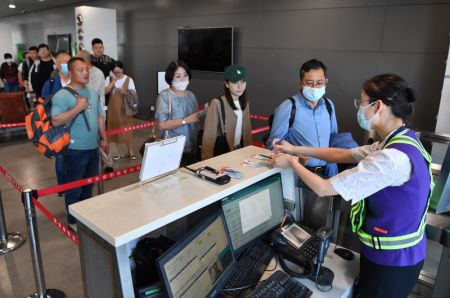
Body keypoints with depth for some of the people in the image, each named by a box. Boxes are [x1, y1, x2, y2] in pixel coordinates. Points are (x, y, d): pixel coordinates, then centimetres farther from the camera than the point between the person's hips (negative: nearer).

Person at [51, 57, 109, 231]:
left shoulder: (92, 93, 8)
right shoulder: (62, 95, -14)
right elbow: (55, 121, -22)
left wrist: (104, 139, 15)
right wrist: (78, 107, -23)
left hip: (93, 148, 7)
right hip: (75, 150, -7)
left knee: (89, 184, 20)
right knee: (74, 187, 7)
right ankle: (73, 220, 24)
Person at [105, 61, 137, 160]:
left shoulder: (128, 79, -2)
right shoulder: (109, 79, 3)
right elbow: (105, 91, -8)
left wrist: (125, 92, -23)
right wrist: (113, 82, -15)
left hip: (125, 108, -2)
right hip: (113, 108, 2)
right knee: (116, 128, 7)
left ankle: (130, 150, 16)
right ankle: (119, 151, 19)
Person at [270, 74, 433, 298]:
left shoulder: (393, 158, -33)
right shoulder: (400, 140, -2)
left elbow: (323, 188, -26)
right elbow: (344, 155, 7)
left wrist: (292, 162, -10)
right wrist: (296, 149, 5)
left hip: (391, 259, -8)